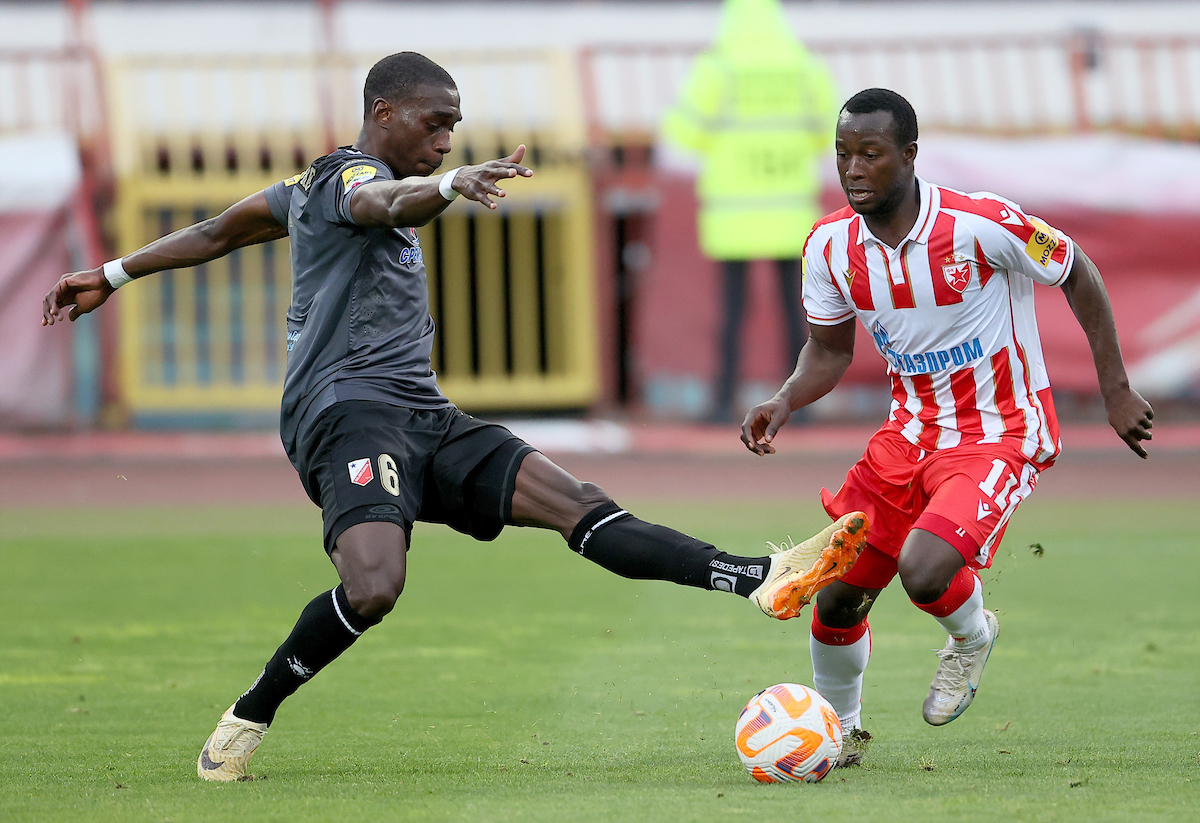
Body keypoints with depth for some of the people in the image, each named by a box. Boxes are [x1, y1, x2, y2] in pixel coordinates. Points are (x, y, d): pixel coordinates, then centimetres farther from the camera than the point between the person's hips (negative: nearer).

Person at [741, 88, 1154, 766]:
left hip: (1002, 432, -5)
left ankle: (972, 634, 8)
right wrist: (784, 404, -11)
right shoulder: (830, 245, -7)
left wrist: (1117, 393, -4)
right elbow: (830, 350, 9)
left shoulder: (982, 224, -23)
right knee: (837, 595, 0)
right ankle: (840, 728, 29)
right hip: (913, 426, 5)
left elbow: (1079, 276, -7)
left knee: (924, 570, -29)